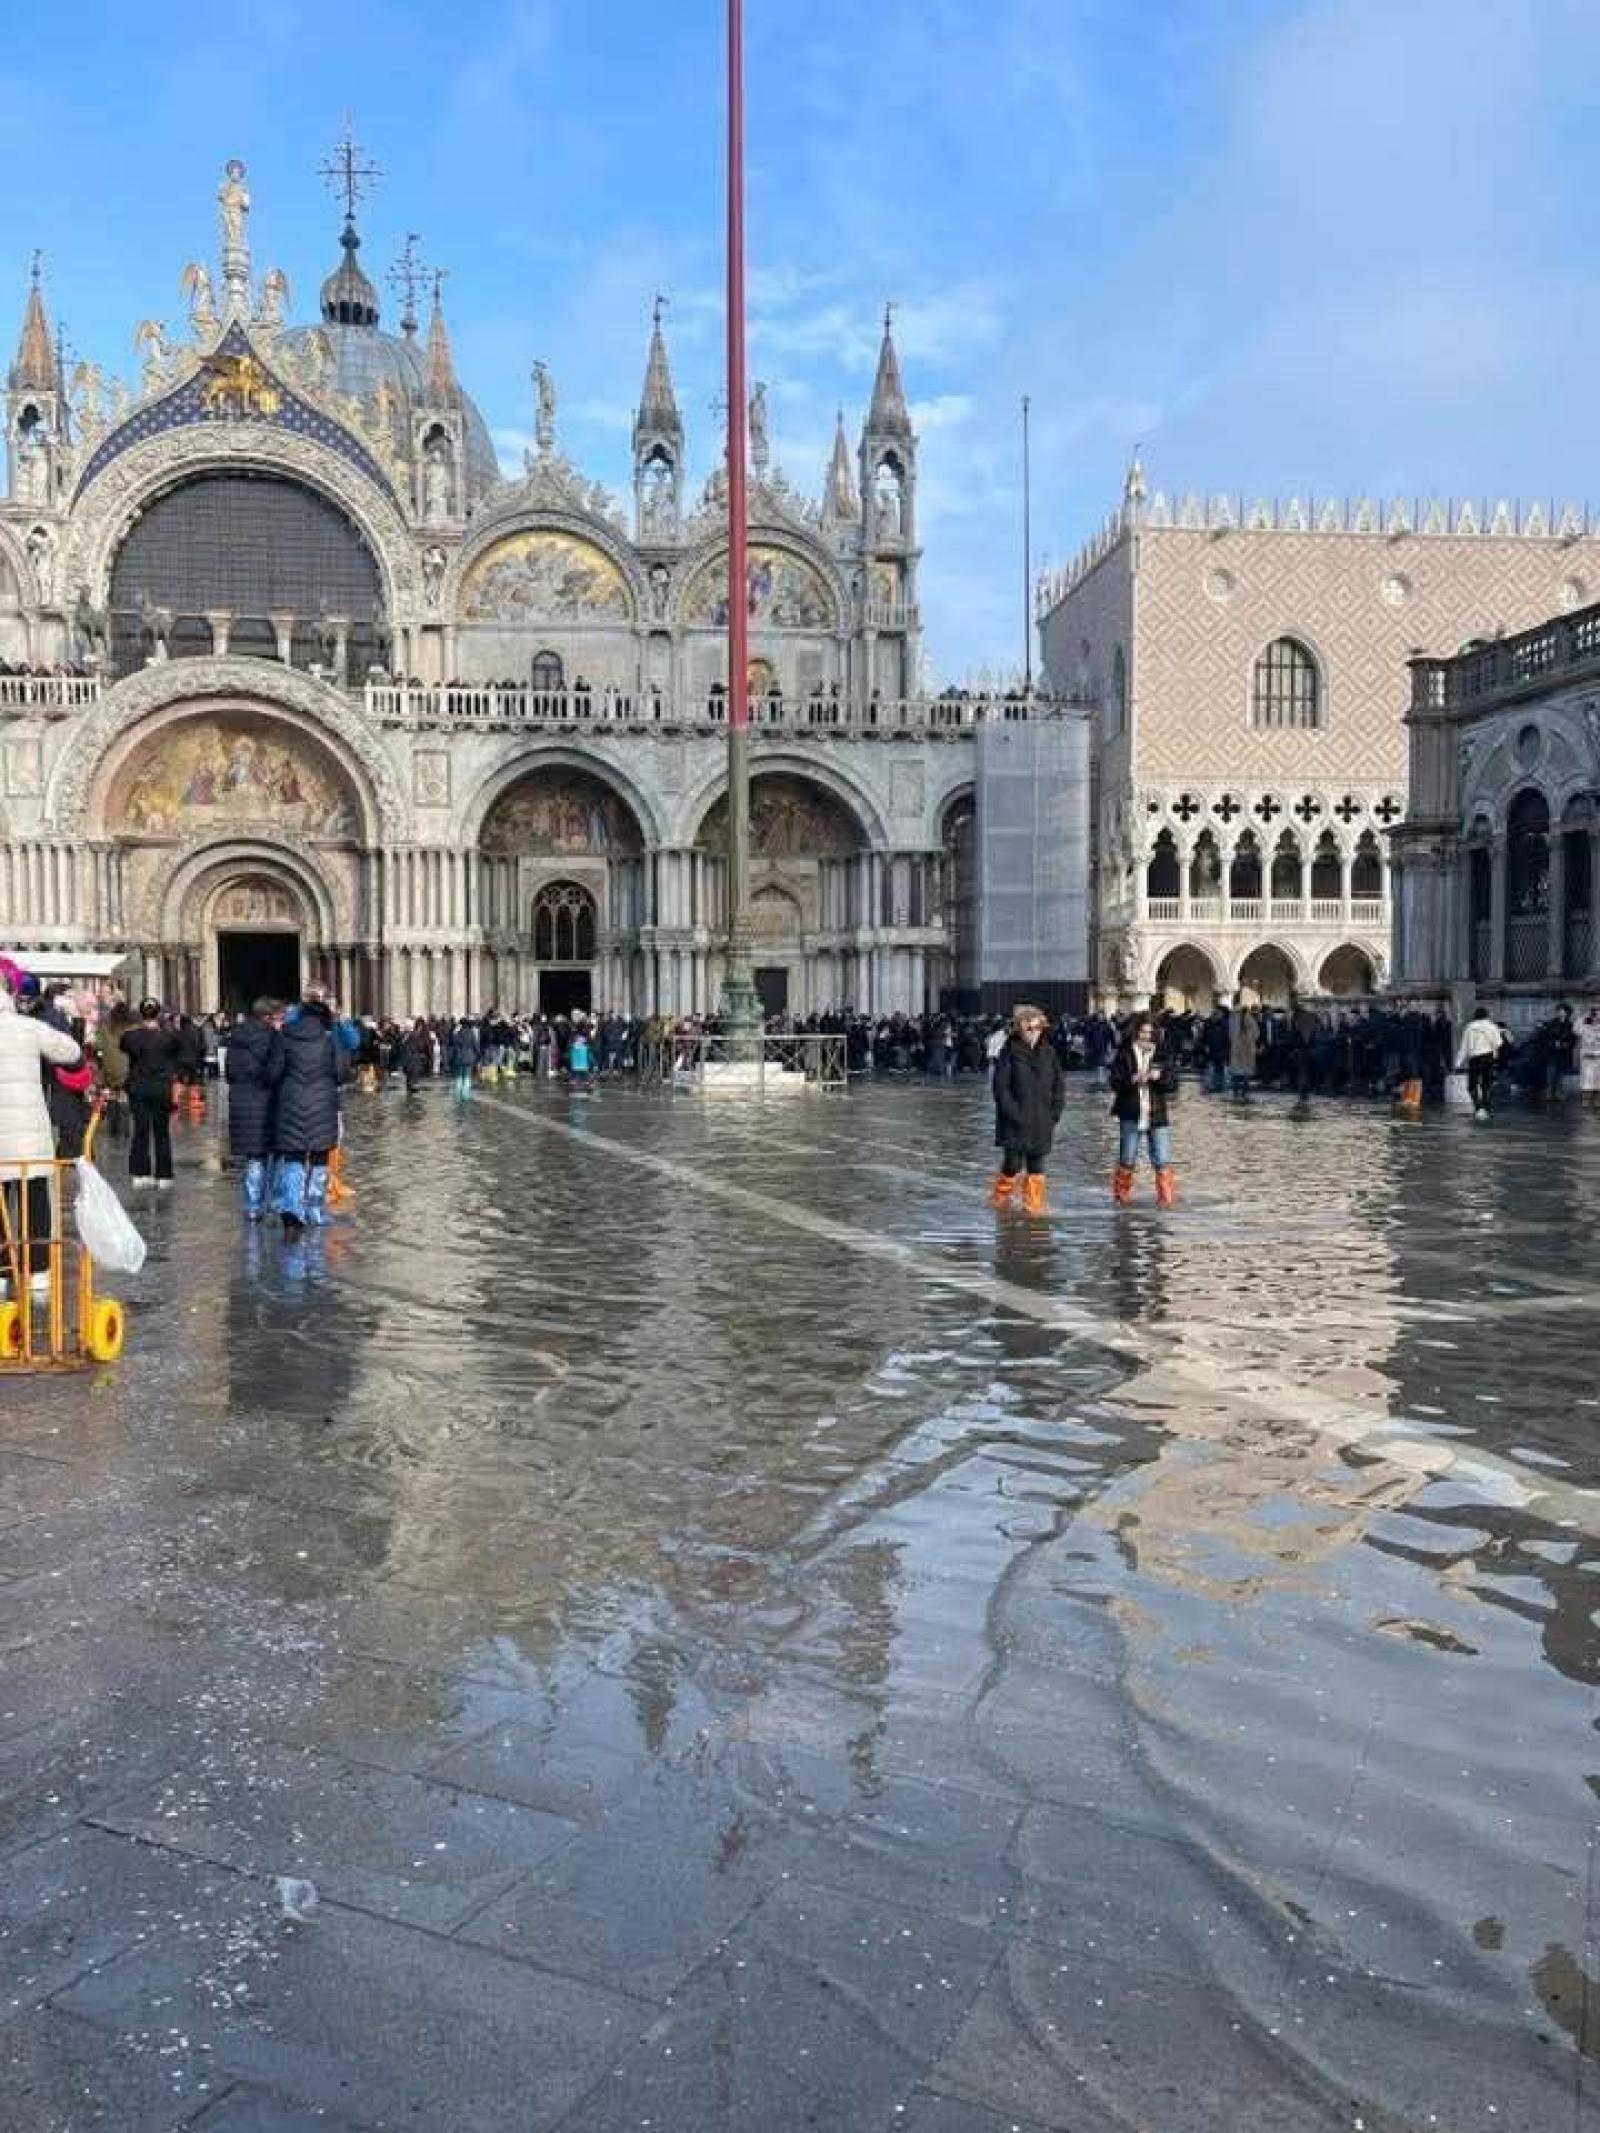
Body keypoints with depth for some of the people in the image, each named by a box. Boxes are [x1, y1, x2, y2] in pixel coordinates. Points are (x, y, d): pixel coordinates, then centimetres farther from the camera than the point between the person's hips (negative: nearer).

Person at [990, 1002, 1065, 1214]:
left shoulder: (1049, 1052, 8)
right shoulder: (1010, 1051, -5)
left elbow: (1059, 1084, 12)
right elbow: (1001, 1086, -8)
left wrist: (1054, 1112, 2)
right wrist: (1013, 1113, -15)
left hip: (1041, 1123, 4)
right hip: (1015, 1123, -4)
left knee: (1036, 1166, 7)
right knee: (1013, 1164, -1)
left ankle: (1034, 1206, 16)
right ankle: (1002, 1200, 21)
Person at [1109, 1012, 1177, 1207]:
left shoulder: (1160, 1054, 7)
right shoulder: (1124, 1054, 2)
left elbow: (1173, 1083, 3)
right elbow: (1115, 1082, -5)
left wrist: (1160, 1076, -17)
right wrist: (1133, 1079, -22)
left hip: (1158, 1116, 1)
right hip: (1131, 1116, -1)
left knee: (1162, 1162, -4)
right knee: (1126, 1161, 7)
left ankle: (1166, 1198, 5)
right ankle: (1122, 1196, 22)